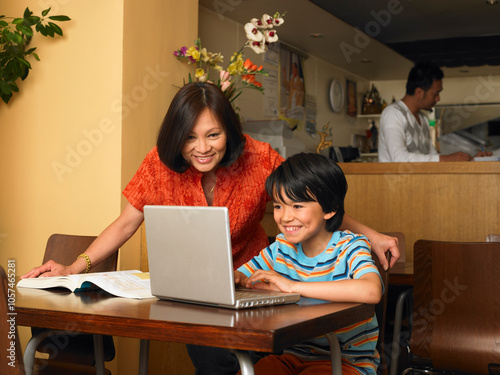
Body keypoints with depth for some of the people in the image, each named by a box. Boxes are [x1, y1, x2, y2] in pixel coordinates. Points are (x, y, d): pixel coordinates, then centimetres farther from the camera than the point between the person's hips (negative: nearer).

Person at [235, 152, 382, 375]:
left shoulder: (349, 247, -12)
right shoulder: (281, 248, 4)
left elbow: (372, 291, -33)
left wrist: (293, 286, -33)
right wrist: (233, 279, -16)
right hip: (293, 356, 4)